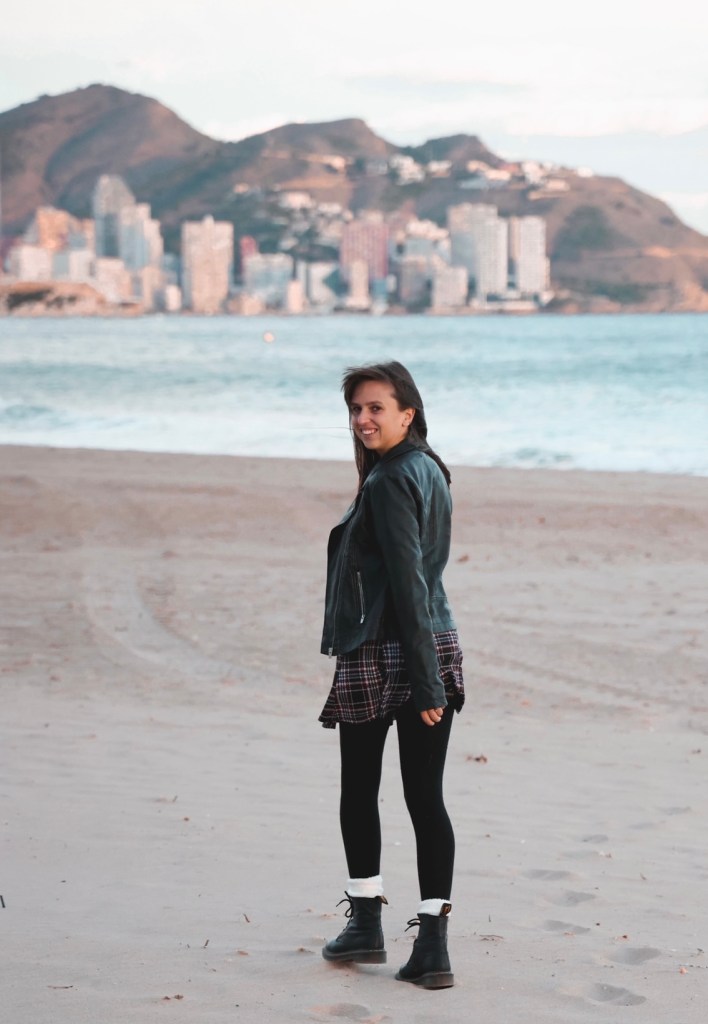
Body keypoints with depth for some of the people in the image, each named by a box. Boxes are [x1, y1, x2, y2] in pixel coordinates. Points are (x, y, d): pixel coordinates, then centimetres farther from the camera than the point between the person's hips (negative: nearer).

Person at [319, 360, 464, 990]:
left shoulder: (387, 483, -15)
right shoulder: (429, 471, 13)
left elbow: (407, 581, -20)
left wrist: (423, 680, -20)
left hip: (380, 655, -7)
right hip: (437, 648, 7)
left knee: (359, 792, 12)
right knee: (426, 798, 4)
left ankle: (366, 924, 23)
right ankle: (432, 946, 2)